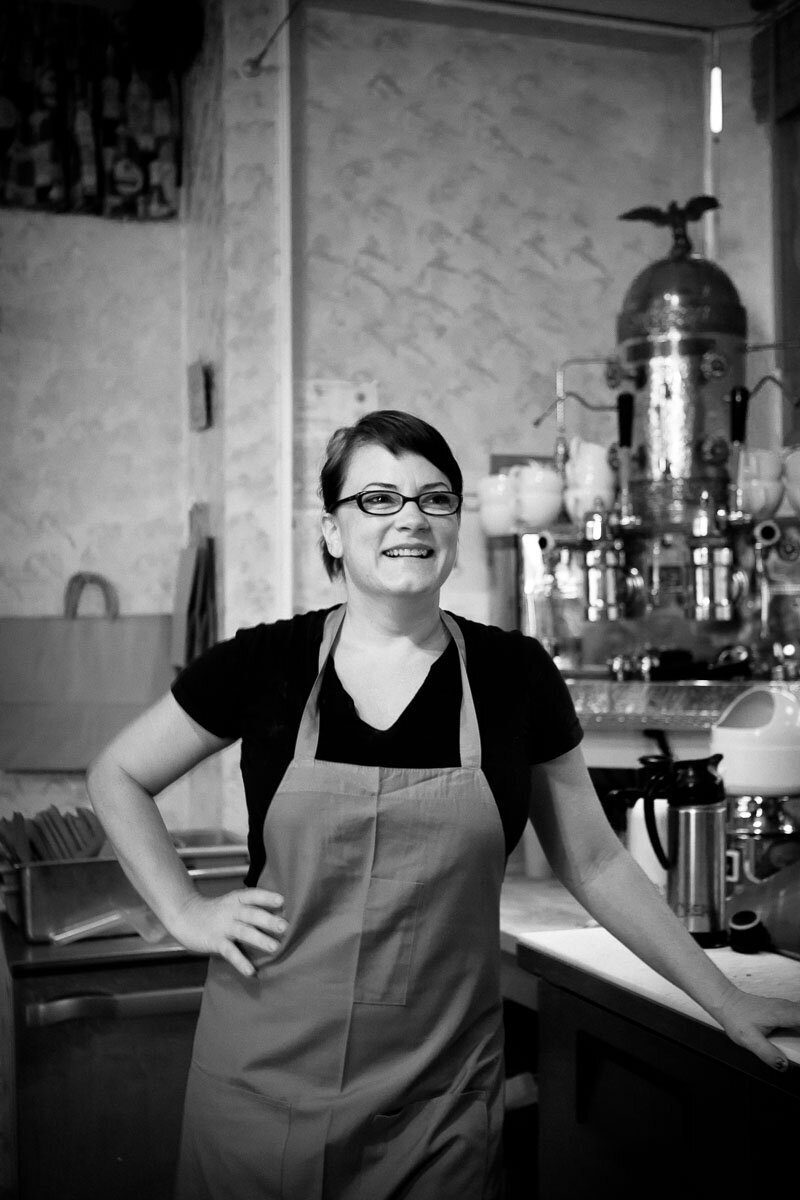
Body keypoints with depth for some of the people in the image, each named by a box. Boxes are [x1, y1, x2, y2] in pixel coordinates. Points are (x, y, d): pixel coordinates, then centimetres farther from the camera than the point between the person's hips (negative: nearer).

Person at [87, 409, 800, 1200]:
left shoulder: (514, 675, -3)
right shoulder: (265, 664, -5)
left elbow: (591, 860, 6)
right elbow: (117, 777, 8)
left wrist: (723, 999, 5)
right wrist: (184, 911, -2)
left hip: (440, 1098, 0)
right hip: (268, 1083, 0)